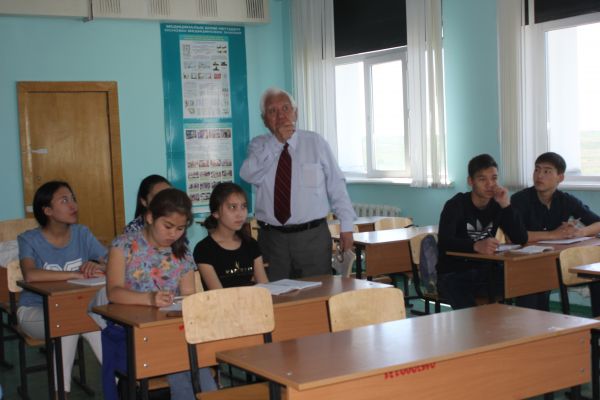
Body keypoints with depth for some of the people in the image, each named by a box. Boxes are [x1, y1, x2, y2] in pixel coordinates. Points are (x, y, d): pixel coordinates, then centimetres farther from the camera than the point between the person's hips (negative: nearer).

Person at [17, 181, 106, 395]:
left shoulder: (82, 234, -1)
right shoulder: (29, 240, -13)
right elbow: (30, 275, -34)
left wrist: (98, 266, -33)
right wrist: (78, 274, -37)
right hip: (35, 311, -3)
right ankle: (61, 388, -21)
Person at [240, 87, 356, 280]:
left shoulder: (316, 143, 3)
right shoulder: (259, 145, 6)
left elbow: (337, 186, 3)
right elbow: (248, 174, -14)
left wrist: (346, 227, 0)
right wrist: (276, 141, -15)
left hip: (313, 236, -1)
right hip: (271, 238, 1)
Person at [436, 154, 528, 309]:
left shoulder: (497, 205, 6)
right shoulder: (455, 205, -10)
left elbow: (521, 239, -4)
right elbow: (444, 242, -27)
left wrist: (506, 205, -15)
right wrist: (476, 246, -44)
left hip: (486, 272, 5)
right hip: (453, 274, -5)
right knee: (468, 312, -33)